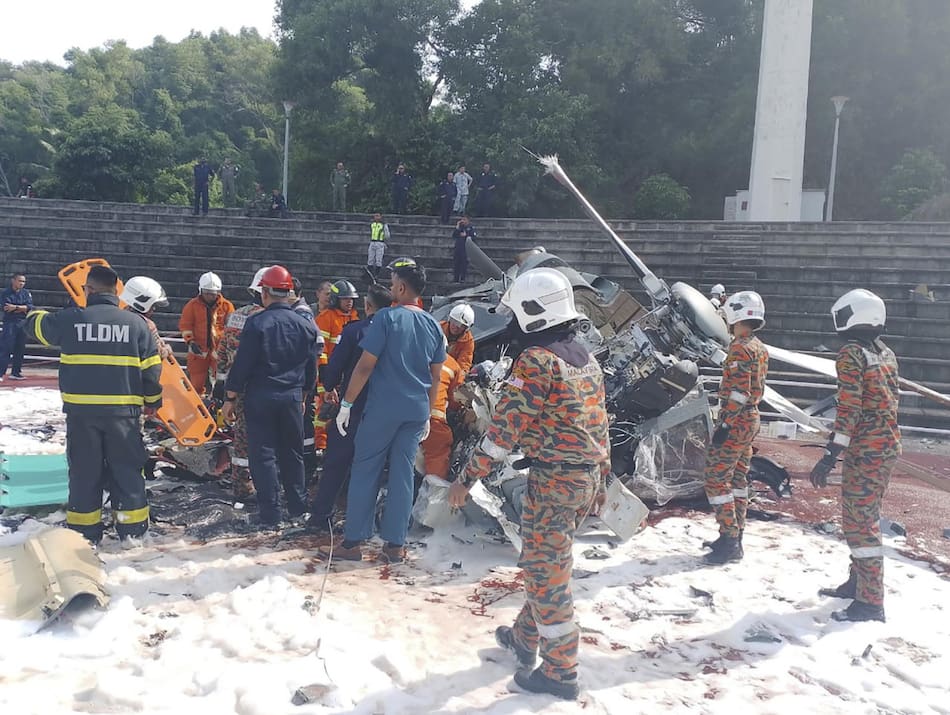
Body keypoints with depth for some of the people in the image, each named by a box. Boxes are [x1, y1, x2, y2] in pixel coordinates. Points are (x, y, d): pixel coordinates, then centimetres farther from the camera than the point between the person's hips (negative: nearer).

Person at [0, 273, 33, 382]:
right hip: (10, 323, -5)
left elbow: (29, 307, -3)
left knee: (20, 349, 9)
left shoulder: (26, 293, 10)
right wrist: (22, 308, -10)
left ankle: (16, 372, 17)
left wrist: (15, 307, -13)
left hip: (23, 324, 5)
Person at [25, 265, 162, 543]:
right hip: (123, 411, 0)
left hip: (81, 411, 0)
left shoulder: (69, 319, -3)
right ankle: (132, 529, 14)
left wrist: (34, 314, 43)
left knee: (84, 470, 11)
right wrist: (152, 400, 15)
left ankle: (85, 531, 17)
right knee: (126, 469, 10)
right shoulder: (135, 323, -2)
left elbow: (38, 325, 19)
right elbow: (151, 368, 1)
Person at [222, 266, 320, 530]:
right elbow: (311, 368, 11)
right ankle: (298, 508, 26)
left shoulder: (257, 323, -11)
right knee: (293, 453, 17)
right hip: (293, 398, 4)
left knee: (263, 455, 2)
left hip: (260, 398, -4)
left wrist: (230, 398, -2)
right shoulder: (306, 325, 3)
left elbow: (242, 364, -11)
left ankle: (270, 517, 4)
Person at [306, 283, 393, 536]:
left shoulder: (355, 330, -11)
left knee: (336, 463, 7)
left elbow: (336, 364, -11)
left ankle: (320, 516, 11)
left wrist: (330, 388, 8)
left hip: (351, 407, -3)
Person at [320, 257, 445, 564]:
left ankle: (353, 542, 9)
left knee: (365, 472, 5)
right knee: (403, 475, 9)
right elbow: (436, 376, 11)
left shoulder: (386, 317, -10)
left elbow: (365, 365, -12)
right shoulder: (433, 325, 7)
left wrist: (346, 403, -5)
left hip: (383, 408, -5)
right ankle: (395, 545, 13)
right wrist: (428, 414, 20)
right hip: (417, 411, 5)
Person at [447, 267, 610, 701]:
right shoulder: (586, 358, 11)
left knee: (546, 571, 3)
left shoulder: (537, 359, -16)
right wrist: (600, 477, 23)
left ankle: (560, 673, 14)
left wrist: (468, 476, -13)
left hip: (554, 479, -9)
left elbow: (507, 425, -19)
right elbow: (600, 423, 15)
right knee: (543, 560, 22)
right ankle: (526, 638, 37)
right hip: (588, 477, 9)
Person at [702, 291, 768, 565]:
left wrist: (725, 424, -21)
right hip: (752, 419, 10)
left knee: (716, 478, -7)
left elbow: (738, 391, -22)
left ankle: (729, 542, -6)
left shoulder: (740, 348, -17)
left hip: (736, 421, -10)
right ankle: (734, 537, 22)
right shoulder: (760, 348, 13)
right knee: (737, 478, 15)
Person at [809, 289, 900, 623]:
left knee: (859, 522, -4)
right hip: (889, 446, 9)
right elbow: (888, 402, 17)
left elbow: (849, 408, -20)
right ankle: (858, 583, 30)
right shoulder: (887, 354, 12)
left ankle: (870, 603, 0)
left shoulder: (851, 354, -14)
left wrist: (830, 455, -20)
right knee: (865, 517, 19)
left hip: (865, 449, -9)